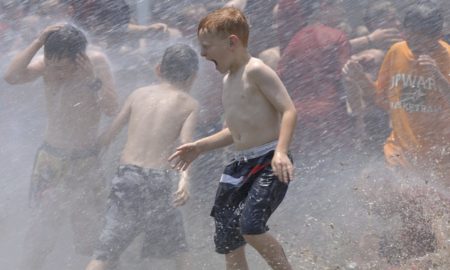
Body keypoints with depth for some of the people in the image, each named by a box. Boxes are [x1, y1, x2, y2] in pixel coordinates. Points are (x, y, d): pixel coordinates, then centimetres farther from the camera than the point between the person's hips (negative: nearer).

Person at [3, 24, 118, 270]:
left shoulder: (96, 63, -9)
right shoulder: (47, 65, -11)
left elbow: (112, 109, -12)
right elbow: (11, 77, -28)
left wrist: (93, 80, -26)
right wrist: (38, 43, -30)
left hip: (86, 160, 1)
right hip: (52, 157, -1)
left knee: (88, 226, 11)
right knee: (44, 225, -7)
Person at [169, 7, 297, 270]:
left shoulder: (255, 70, -10)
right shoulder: (229, 79, 18)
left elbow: (289, 110, -18)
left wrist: (281, 151, -31)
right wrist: (199, 147, 27)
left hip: (270, 163, -9)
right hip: (242, 165, 9)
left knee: (250, 226, -26)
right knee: (227, 241, 6)